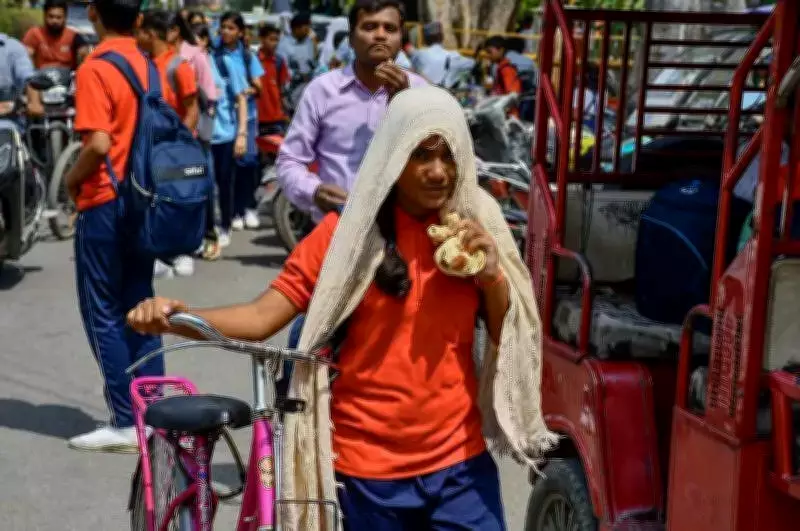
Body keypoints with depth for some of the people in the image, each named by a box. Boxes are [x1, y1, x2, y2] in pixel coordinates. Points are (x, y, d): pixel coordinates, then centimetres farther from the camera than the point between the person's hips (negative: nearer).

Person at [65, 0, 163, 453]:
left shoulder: (94, 69, -14)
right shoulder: (150, 66, 7)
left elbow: (98, 145, -22)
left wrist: (73, 179, -6)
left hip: (106, 204, -7)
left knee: (103, 314, 2)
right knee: (140, 307, 13)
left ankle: (126, 423, 3)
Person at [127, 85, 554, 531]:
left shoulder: (475, 225, 2)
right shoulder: (349, 232, -7)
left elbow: (510, 339, 7)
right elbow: (263, 317, -12)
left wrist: (491, 275, -11)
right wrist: (180, 317, -28)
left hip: (460, 462, 2)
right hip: (371, 465, -2)